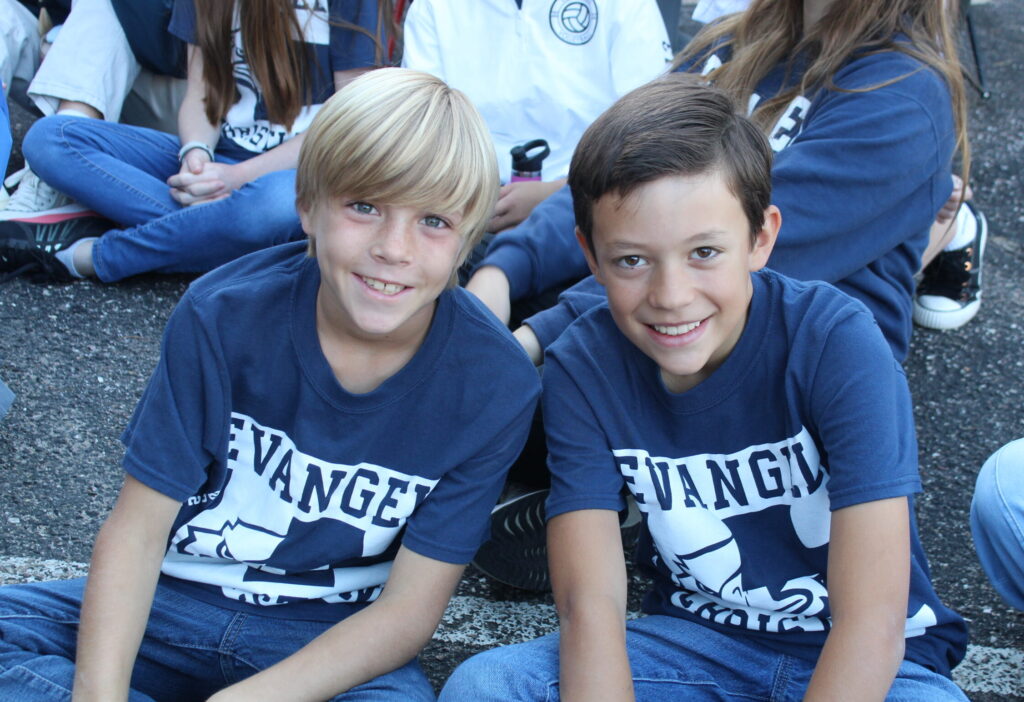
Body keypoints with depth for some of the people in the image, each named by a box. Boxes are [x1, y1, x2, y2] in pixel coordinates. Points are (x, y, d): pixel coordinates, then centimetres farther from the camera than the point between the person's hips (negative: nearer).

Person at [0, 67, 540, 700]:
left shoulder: (494, 385, -14)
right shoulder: (223, 316, -12)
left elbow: (410, 606, -11)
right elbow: (138, 526, -10)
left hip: (334, 640, -1)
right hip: (176, 602, 2)